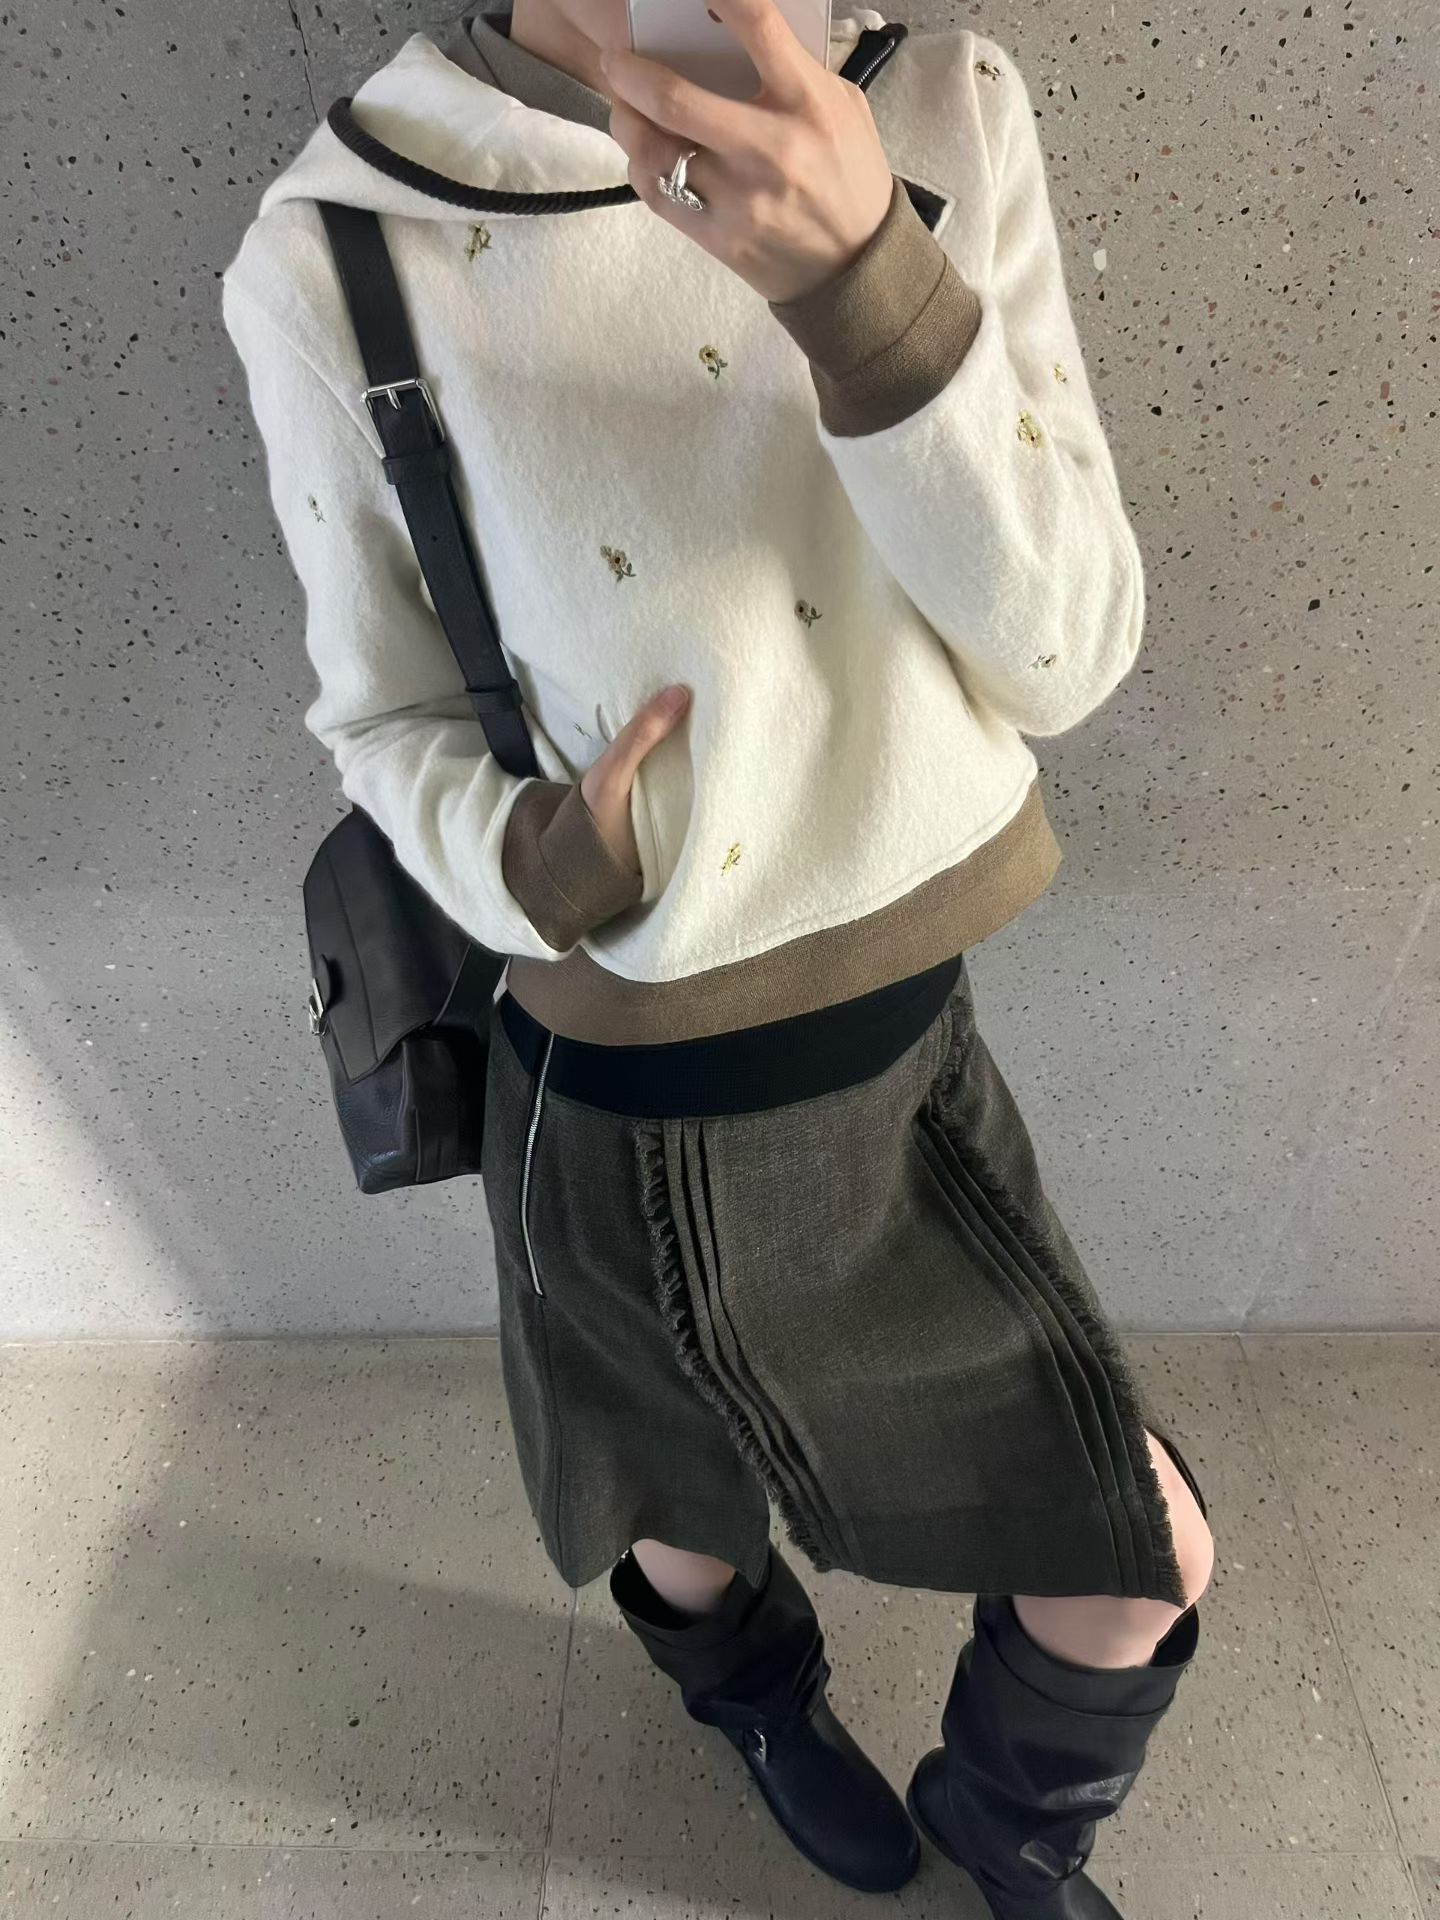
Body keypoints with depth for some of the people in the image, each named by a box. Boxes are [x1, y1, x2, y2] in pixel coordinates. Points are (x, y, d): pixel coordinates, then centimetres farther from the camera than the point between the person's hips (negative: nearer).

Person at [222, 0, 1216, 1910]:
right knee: (694, 1521, 27)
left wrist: (863, 280, -29)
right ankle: (758, 1689, 69)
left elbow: (1062, 657, -13)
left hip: (915, 1041, 4)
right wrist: (535, 860, -25)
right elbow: (390, 719, -2)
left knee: (1144, 1556, 19)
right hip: (649, 1108, -3)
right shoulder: (338, 257, -13)